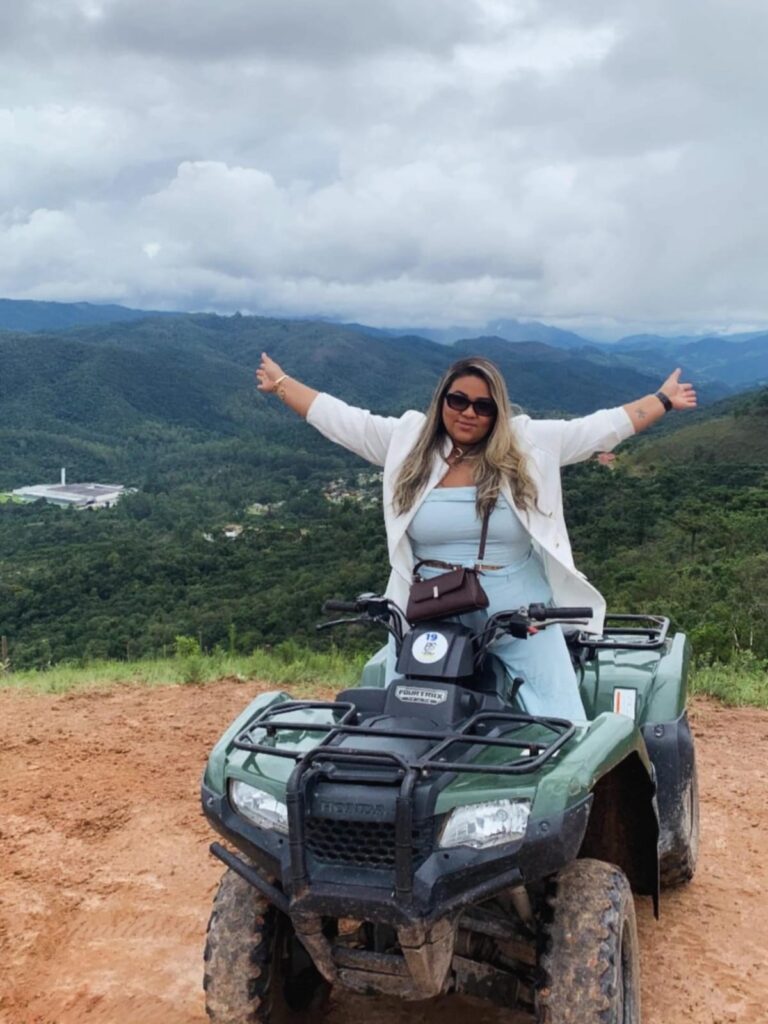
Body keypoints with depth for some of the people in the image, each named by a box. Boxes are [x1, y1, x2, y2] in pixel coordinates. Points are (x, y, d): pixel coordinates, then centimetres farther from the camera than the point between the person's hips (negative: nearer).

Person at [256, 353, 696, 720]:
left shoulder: (531, 444, 4)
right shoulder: (406, 442, 6)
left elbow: (602, 427, 9)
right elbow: (341, 418, 11)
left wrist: (663, 400, 12)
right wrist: (281, 384, 13)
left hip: (522, 623, -1)